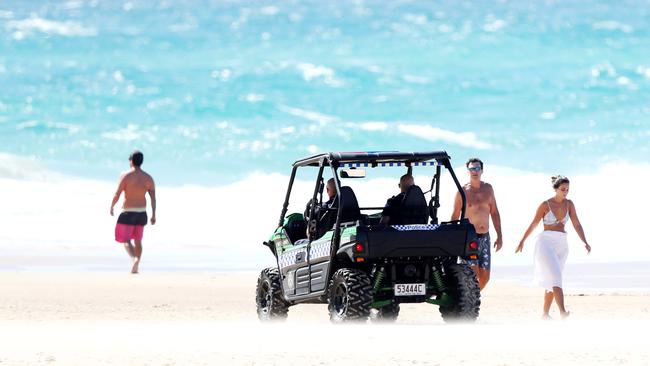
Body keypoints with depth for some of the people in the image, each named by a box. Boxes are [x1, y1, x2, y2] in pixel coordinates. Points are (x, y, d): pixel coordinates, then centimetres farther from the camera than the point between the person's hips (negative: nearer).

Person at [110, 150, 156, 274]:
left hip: (128, 213, -4)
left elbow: (117, 194, -12)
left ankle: (134, 259, -27)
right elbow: (153, 197, -3)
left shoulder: (126, 176, -11)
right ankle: (135, 268, 15)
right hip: (141, 213, 4)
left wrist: (112, 206, 5)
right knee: (138, 241, 17)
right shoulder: (148, 178, 1)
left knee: (126, 240, 0)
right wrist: (153, 215, -1)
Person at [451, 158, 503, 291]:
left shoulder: (488, 189, 9)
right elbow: (455, 217, 1)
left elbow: (494, 213, 13)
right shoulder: (463, 191, -3)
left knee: (484, 278, 6)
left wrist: (499, 236, 8)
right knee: (473, 275, -16)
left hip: (485, 237, 5)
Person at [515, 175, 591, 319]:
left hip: (561, 245, 5)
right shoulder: (545, 204, -6)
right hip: (546, 242, -5)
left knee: (551, 280, 9)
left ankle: (545, 314, 19)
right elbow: (533, 225, 3)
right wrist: (522, 241, 12)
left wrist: (585, 242, -12)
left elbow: (577, 224, 2)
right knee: (555, 276, -20)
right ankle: (562, 312, -33)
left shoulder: (569, 204, 6)